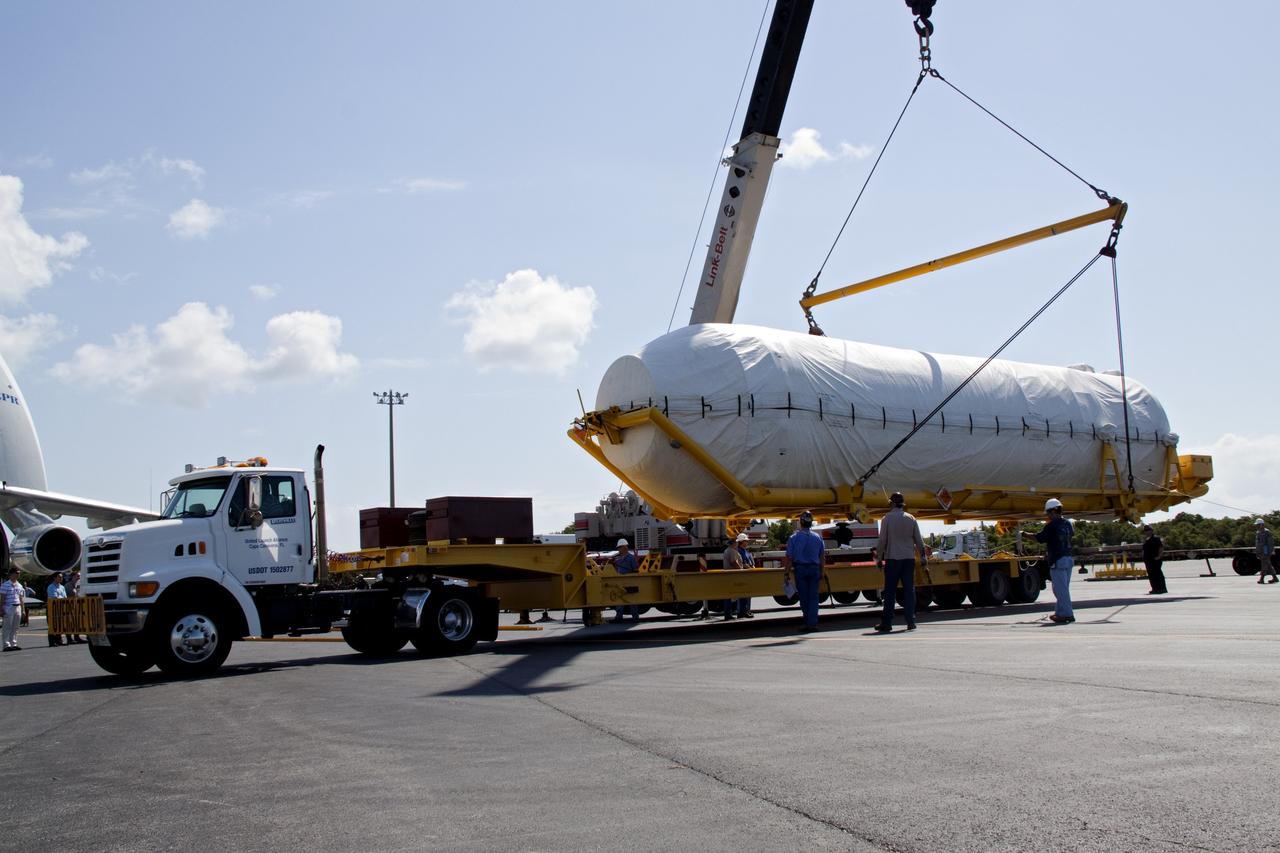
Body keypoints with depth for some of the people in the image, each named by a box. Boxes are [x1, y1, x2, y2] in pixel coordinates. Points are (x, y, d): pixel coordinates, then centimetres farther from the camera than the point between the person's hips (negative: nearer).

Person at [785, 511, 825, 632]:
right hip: (814, 569, 2)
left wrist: (789, 569, 4)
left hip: (800, 569, -2)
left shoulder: (794, 537, -5)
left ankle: (808, 623, 9)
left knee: (804, 598, 6)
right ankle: (812, 623, -3)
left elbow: (789, 557, -6)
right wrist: (821, 572, 14)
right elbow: (822, 557, 7)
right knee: (813, 597, 4)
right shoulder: (818, 537, 3)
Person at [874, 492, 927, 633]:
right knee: (909, 590, 6)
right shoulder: (911, 519, 3)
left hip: (892, 559, -2)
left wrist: (879, 558, 4)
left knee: (890, 591, 1)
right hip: (909, 558, 2)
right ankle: (911, 621, 4)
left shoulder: (887, 519, -4)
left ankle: (886, 623, 1)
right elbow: (918, 540, 7)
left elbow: (882, 540, -3)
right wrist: (923, 556, 16)